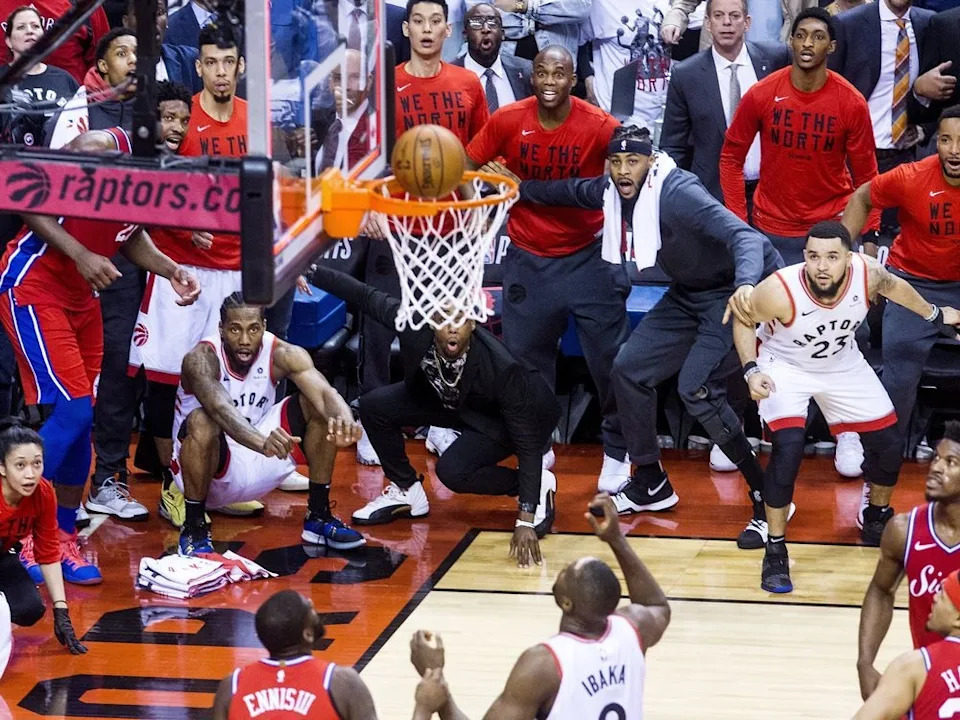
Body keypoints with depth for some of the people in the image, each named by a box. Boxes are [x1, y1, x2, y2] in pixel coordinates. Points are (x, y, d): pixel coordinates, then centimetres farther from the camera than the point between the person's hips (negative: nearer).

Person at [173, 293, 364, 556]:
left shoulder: (282, 354, -13)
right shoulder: (201, 359, -24)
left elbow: (325, 393, -29)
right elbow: (220, 409, -45)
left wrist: (344, 420, -54)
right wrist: (261, 442, -65)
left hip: (259, 465, 4)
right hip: (211, 467, -4)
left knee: (318, 406, -14)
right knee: (202, 422, -36)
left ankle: (319, 516, 0)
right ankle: (193, 528, -17)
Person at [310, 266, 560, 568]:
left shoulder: (501, 368, -41)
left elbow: (528, 445, -37)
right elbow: (366, 296, -13)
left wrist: (526, 521, -41)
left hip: (498, 417, -6)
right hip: (444, 396, 6)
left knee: (452, 470, -28)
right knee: (374, 405, -11)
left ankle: (538, 485, -3)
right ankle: (406, 491, 11)